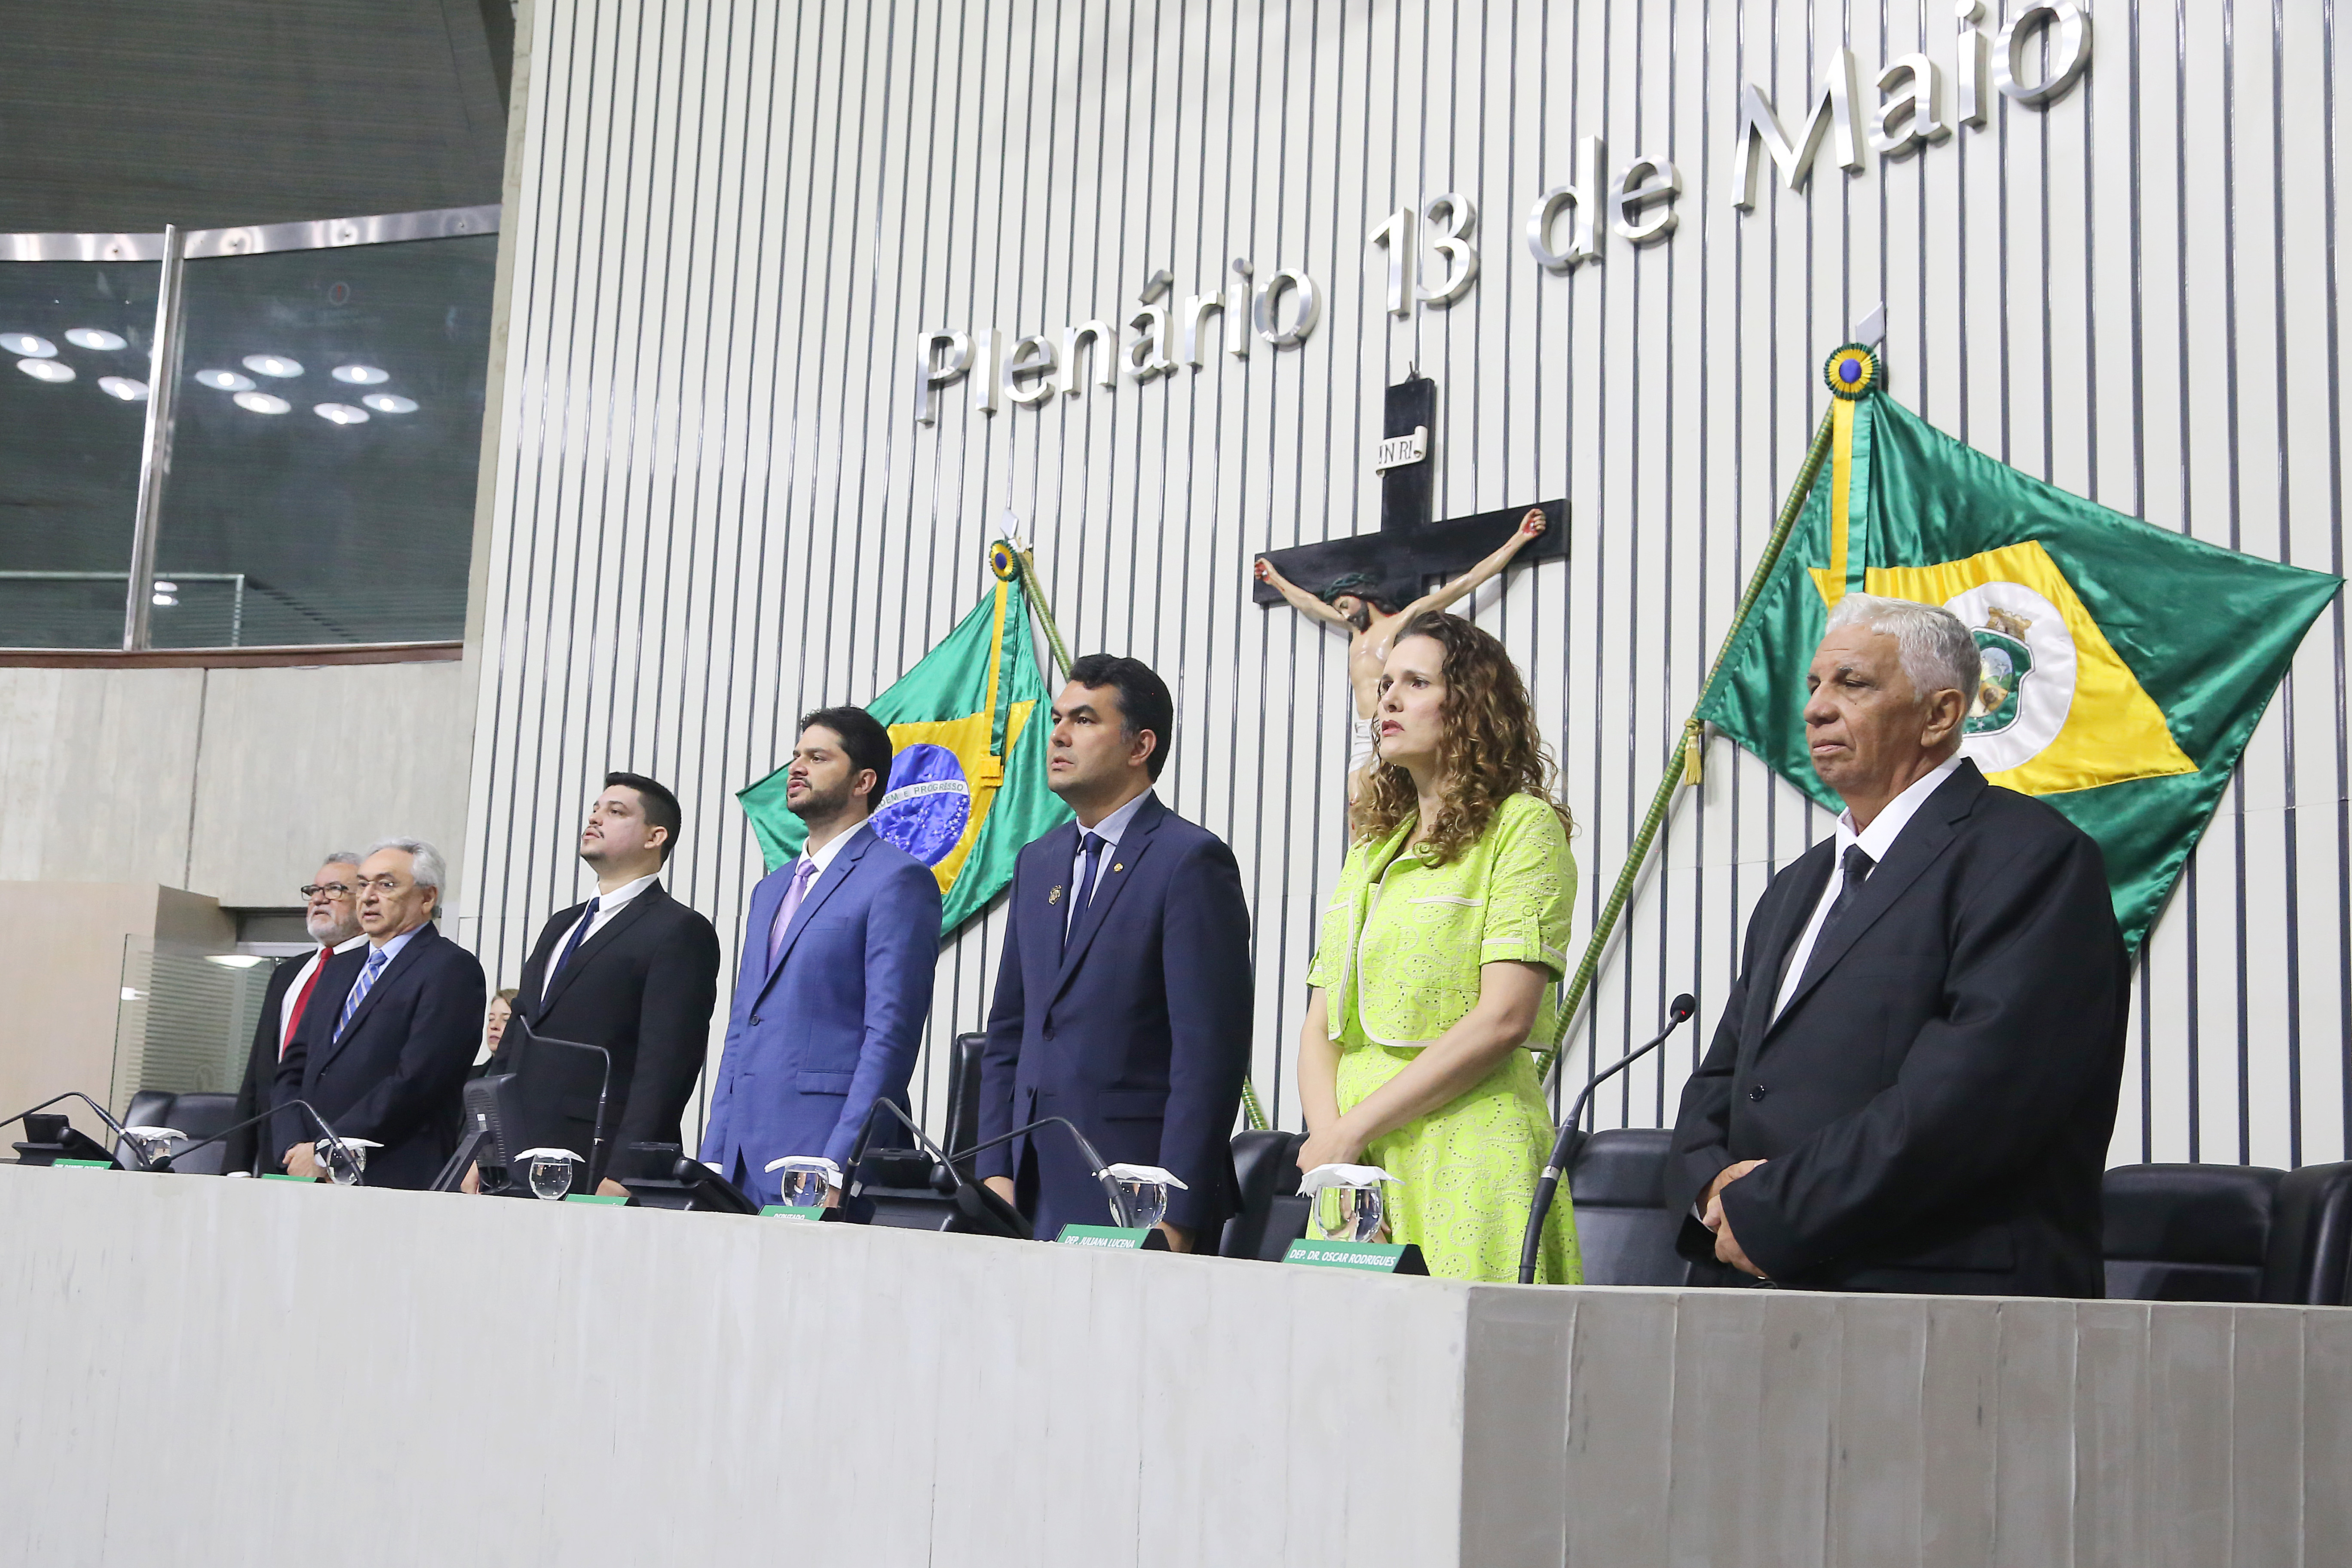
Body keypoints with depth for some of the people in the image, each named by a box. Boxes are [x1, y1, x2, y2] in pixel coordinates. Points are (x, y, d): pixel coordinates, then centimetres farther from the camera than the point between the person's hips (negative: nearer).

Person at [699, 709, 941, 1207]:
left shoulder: (898, 880, -5)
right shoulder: (771, 889, 21)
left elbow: (890, 1034, -12)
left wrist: (842, 1167, -18)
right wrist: (713, 1160, 13)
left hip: (824, 1151, -7)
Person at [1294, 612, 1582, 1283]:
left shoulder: (1524, 826, -2)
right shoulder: (1370, 850, 19)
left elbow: (1502, 1019, -13)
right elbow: (1320, 1026, 13)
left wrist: (1352, 1130, -12)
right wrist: (1329, 1139, -6)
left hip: (1464, 1162, -6)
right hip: (1355, 1174, 6)